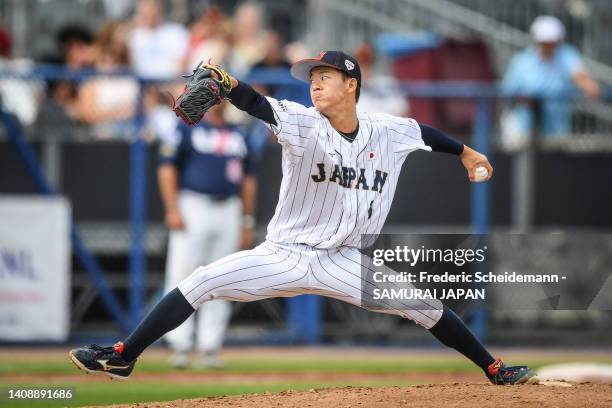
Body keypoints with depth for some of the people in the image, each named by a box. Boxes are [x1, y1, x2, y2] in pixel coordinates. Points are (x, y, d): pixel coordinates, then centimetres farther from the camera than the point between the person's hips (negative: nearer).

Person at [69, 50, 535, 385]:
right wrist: (226, 84, -51)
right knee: (201, 282, -15)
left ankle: (493, 369, 13)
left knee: (424, 304, -6)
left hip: (342, 262, 1)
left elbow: (423, 131, 19)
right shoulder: (303, 124, -12)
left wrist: (466, 152, 30)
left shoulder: (387, 131, -2)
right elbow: (258, 105, -31)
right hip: (283, 255, -1)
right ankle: (123, 357, -10)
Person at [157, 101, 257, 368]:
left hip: (228, 213, 5)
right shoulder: (187, 130, 3)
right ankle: (180, 346, -7)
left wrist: (248, 223, 14)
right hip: (193, 208, -5)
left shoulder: (238, 136, 17)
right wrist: (172, 210, -13)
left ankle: (210, 347, 6)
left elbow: (248, 178, 19)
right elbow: (167, 168, -3)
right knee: (182, 276, -9)